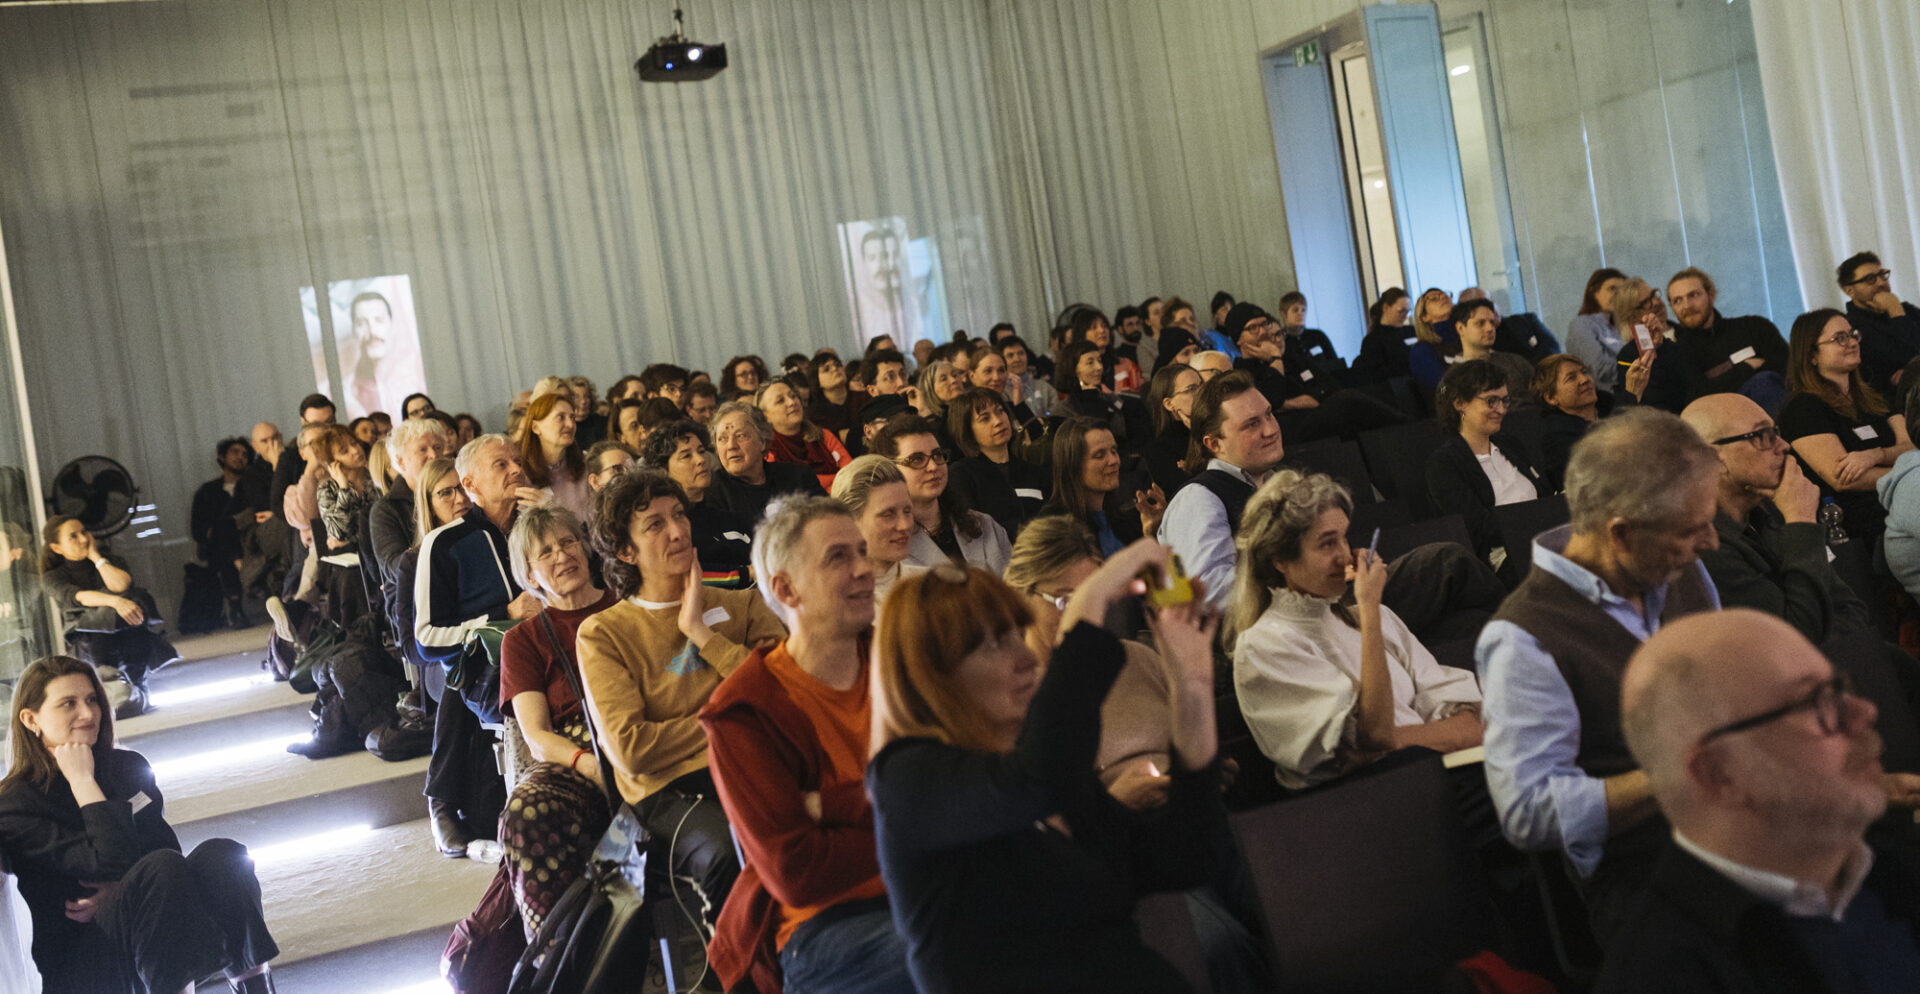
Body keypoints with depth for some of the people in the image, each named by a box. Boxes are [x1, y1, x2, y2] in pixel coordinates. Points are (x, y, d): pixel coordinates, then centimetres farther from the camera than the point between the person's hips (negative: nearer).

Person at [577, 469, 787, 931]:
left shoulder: (741, 605, 19)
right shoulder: (603, 633, 10)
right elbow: (631, 748, -2)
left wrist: (702, 633, 0)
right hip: (670, 789, -2)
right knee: (727, 852, -37)